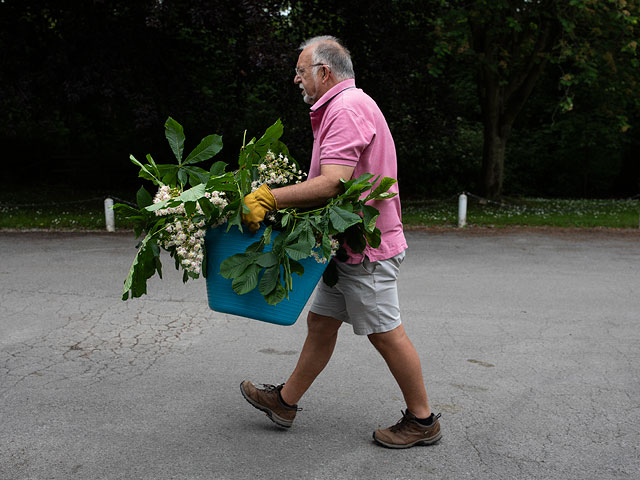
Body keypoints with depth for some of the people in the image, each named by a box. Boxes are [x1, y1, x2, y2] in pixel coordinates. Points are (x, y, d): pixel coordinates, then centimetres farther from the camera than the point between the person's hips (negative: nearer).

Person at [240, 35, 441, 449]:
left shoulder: (348, 108, -17)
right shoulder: (340, 107, 18)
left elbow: (334, 183, -28)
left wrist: (269, 198, -26)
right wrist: (292, 206, 16)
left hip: (366, 246, -10)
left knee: (386, 333, 0)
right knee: (321, 323, 15)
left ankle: (422, 420, 15)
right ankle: (285, 401, 27)